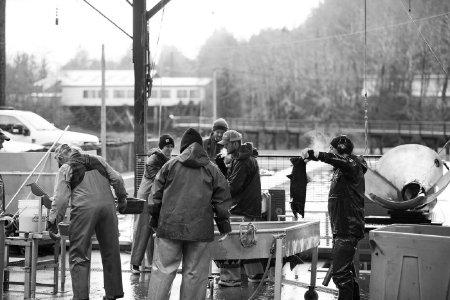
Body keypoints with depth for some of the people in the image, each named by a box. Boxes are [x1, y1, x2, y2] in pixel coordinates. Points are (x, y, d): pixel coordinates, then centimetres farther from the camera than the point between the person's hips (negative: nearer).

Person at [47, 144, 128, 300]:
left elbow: (61, 198, -2)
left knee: (79, 255, 1)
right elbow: (117, 179, 15)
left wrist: (53, 220, 2)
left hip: (84, 209, -4)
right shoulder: (97, 160, 18)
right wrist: (122, 199, 27)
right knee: (110, 251, 12)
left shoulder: (65, 169, 6)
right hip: (107, 205, 4)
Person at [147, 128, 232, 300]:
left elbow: (157, 196, 6)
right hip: (200, 229, 0)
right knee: (195, 273, 4)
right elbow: (222, 201, 5)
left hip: (169, 227, 0)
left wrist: (155, 221, 15)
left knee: (162, 270, 2)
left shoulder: (170, 166, 5)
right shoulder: (212, 170, 6)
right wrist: (224, 226, 13)